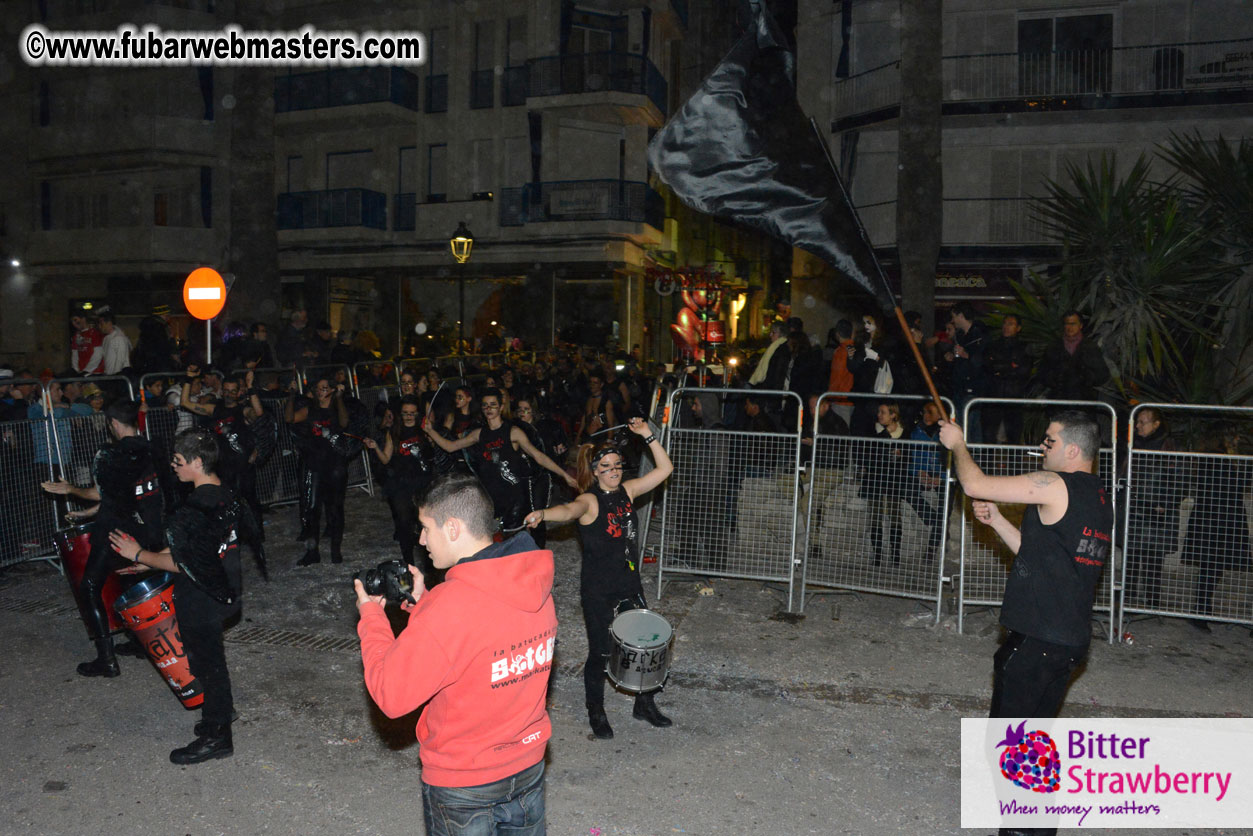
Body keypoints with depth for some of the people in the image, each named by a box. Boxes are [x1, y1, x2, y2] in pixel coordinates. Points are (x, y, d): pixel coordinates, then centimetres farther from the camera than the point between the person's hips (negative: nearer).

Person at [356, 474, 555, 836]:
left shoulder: (448, 607, -31)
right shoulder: (537, 587, -8)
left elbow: (390, 695, -21)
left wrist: (371, 616, -10)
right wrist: (425, 603, 5)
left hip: (463, 780, -6)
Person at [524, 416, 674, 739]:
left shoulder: (627, 491, 4)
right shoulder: (589, 500, -13)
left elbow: (664, 469, 3)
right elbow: (569, 510, -36)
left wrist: (647, 435, -7)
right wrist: (543, 513, -58)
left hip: (630, 585, 5)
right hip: (598, 591, -5)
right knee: (600, 652, 5)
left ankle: (645, 704, 32)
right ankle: (596, 713, 27)